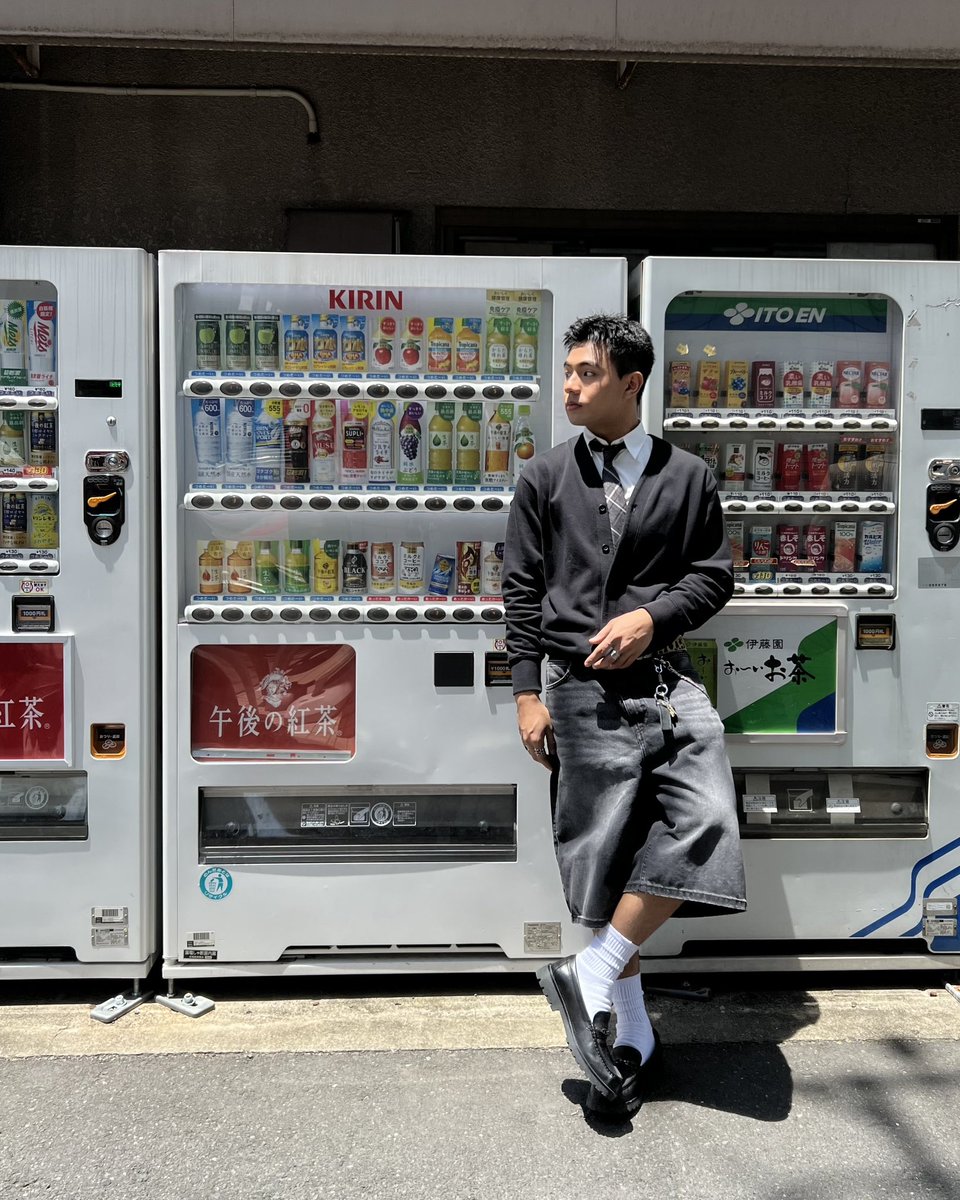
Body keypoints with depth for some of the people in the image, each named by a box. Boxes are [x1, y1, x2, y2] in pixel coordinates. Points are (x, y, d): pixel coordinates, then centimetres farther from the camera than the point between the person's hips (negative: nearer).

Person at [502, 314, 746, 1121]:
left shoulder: (688, 476, 8)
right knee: (602, 856, 4)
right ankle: (633, 1033, 21)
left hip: (664, 676, 1)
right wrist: (528, 692, -1)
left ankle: (592, 975, -3)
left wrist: (652, 615, -10)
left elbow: (715, 575, 9)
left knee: (703, 822, -20)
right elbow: (521, 590, 6)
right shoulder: (545, 478, 8)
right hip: (580, 688, 0)